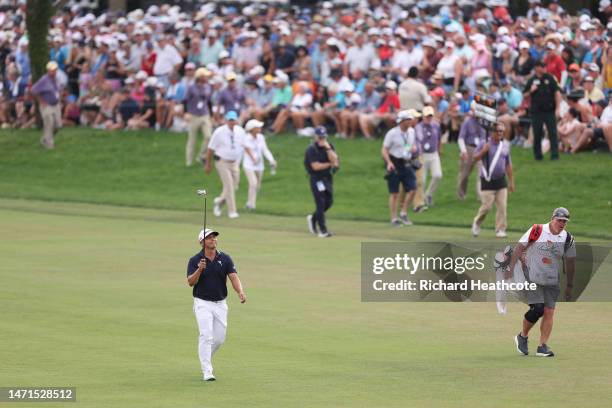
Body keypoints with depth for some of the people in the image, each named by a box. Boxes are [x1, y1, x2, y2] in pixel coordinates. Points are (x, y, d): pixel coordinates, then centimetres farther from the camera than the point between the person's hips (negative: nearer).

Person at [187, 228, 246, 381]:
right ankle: (207, 372, -15)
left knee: (219, 338, 8)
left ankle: (205, 357, 37)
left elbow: (233, 277, -11)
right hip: (203, 303, -4)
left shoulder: (225, 258, 0)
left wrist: (240, 292, -29)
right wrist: (200, 270, -34)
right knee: (206, 336, -15)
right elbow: (191, 282, -16)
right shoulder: (195, 260, -6)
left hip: (220, 304, 4)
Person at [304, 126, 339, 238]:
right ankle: (322, 230, -6)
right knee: (320, 203, -9)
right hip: (316, 179, -6)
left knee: (329, 202, 10)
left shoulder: (329, 146, 3)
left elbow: (334, 160, -11)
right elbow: (316, 166, -20)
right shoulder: (311, 149, -13)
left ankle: (313, 218, 34)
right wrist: (330, 164, -10)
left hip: (327, 177, 6)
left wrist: (328, 148, -20)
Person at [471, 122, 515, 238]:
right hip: (488, 181, -4)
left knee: (502, 206, -2)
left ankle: (500, 230, 5)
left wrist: (511, 181, 14)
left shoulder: (505, 145, 10)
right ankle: (476, 223, 19)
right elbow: (474, 159, -6)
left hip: (501, 180, 4)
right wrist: (483, 151, -22)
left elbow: (508, 165, 16)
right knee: (487, 206, -6)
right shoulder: (484, 144, -4)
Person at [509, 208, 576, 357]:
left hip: (552, 282, 4)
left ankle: (542, 347, 0)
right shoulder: (536, 231, -9)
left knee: (549, 312, -5)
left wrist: (569, 286, 13)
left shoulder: (567, 239, 0)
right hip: (532, 278, -4)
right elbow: (519, 248, -6)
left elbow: (570, 263, 10)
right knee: (537, 309, -14)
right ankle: (522, 337, 9)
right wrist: (511, 269, -12)